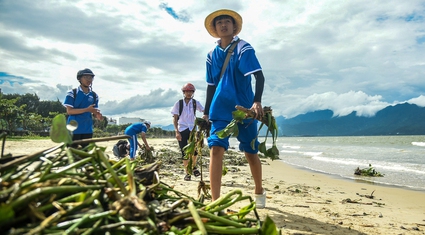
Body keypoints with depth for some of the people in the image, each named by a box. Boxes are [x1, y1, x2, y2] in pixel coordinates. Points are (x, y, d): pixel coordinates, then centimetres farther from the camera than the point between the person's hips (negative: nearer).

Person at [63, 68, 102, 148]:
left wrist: (98, 116, -14)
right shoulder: (72, 93, -5)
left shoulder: (94, 95, 8)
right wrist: (87, 110, -21)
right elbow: (69, 111, -11)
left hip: (87, 129, 4)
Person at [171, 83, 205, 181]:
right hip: (182, 130, -1)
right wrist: (177, 131, -8)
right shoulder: (179, 103, 0)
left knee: (195, 150, -9)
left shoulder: (195, 103, 3)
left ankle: (193, 167, 20)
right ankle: (187, 173, 13)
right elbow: (174, 118, 0)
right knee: (185, 153, 1)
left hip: (192, 129, 1)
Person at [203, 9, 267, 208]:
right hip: (220, 110, 3)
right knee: (215, 149, -14)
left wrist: (257, 101, -31)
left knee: (250, 152, 8)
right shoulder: (212, 55, 11)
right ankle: (215, 202, -12)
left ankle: (259, 191, 32)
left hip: (244, 108, -3)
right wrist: (206, 113, 14)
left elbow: (259, 76, -15)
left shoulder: (244, 48, -3)